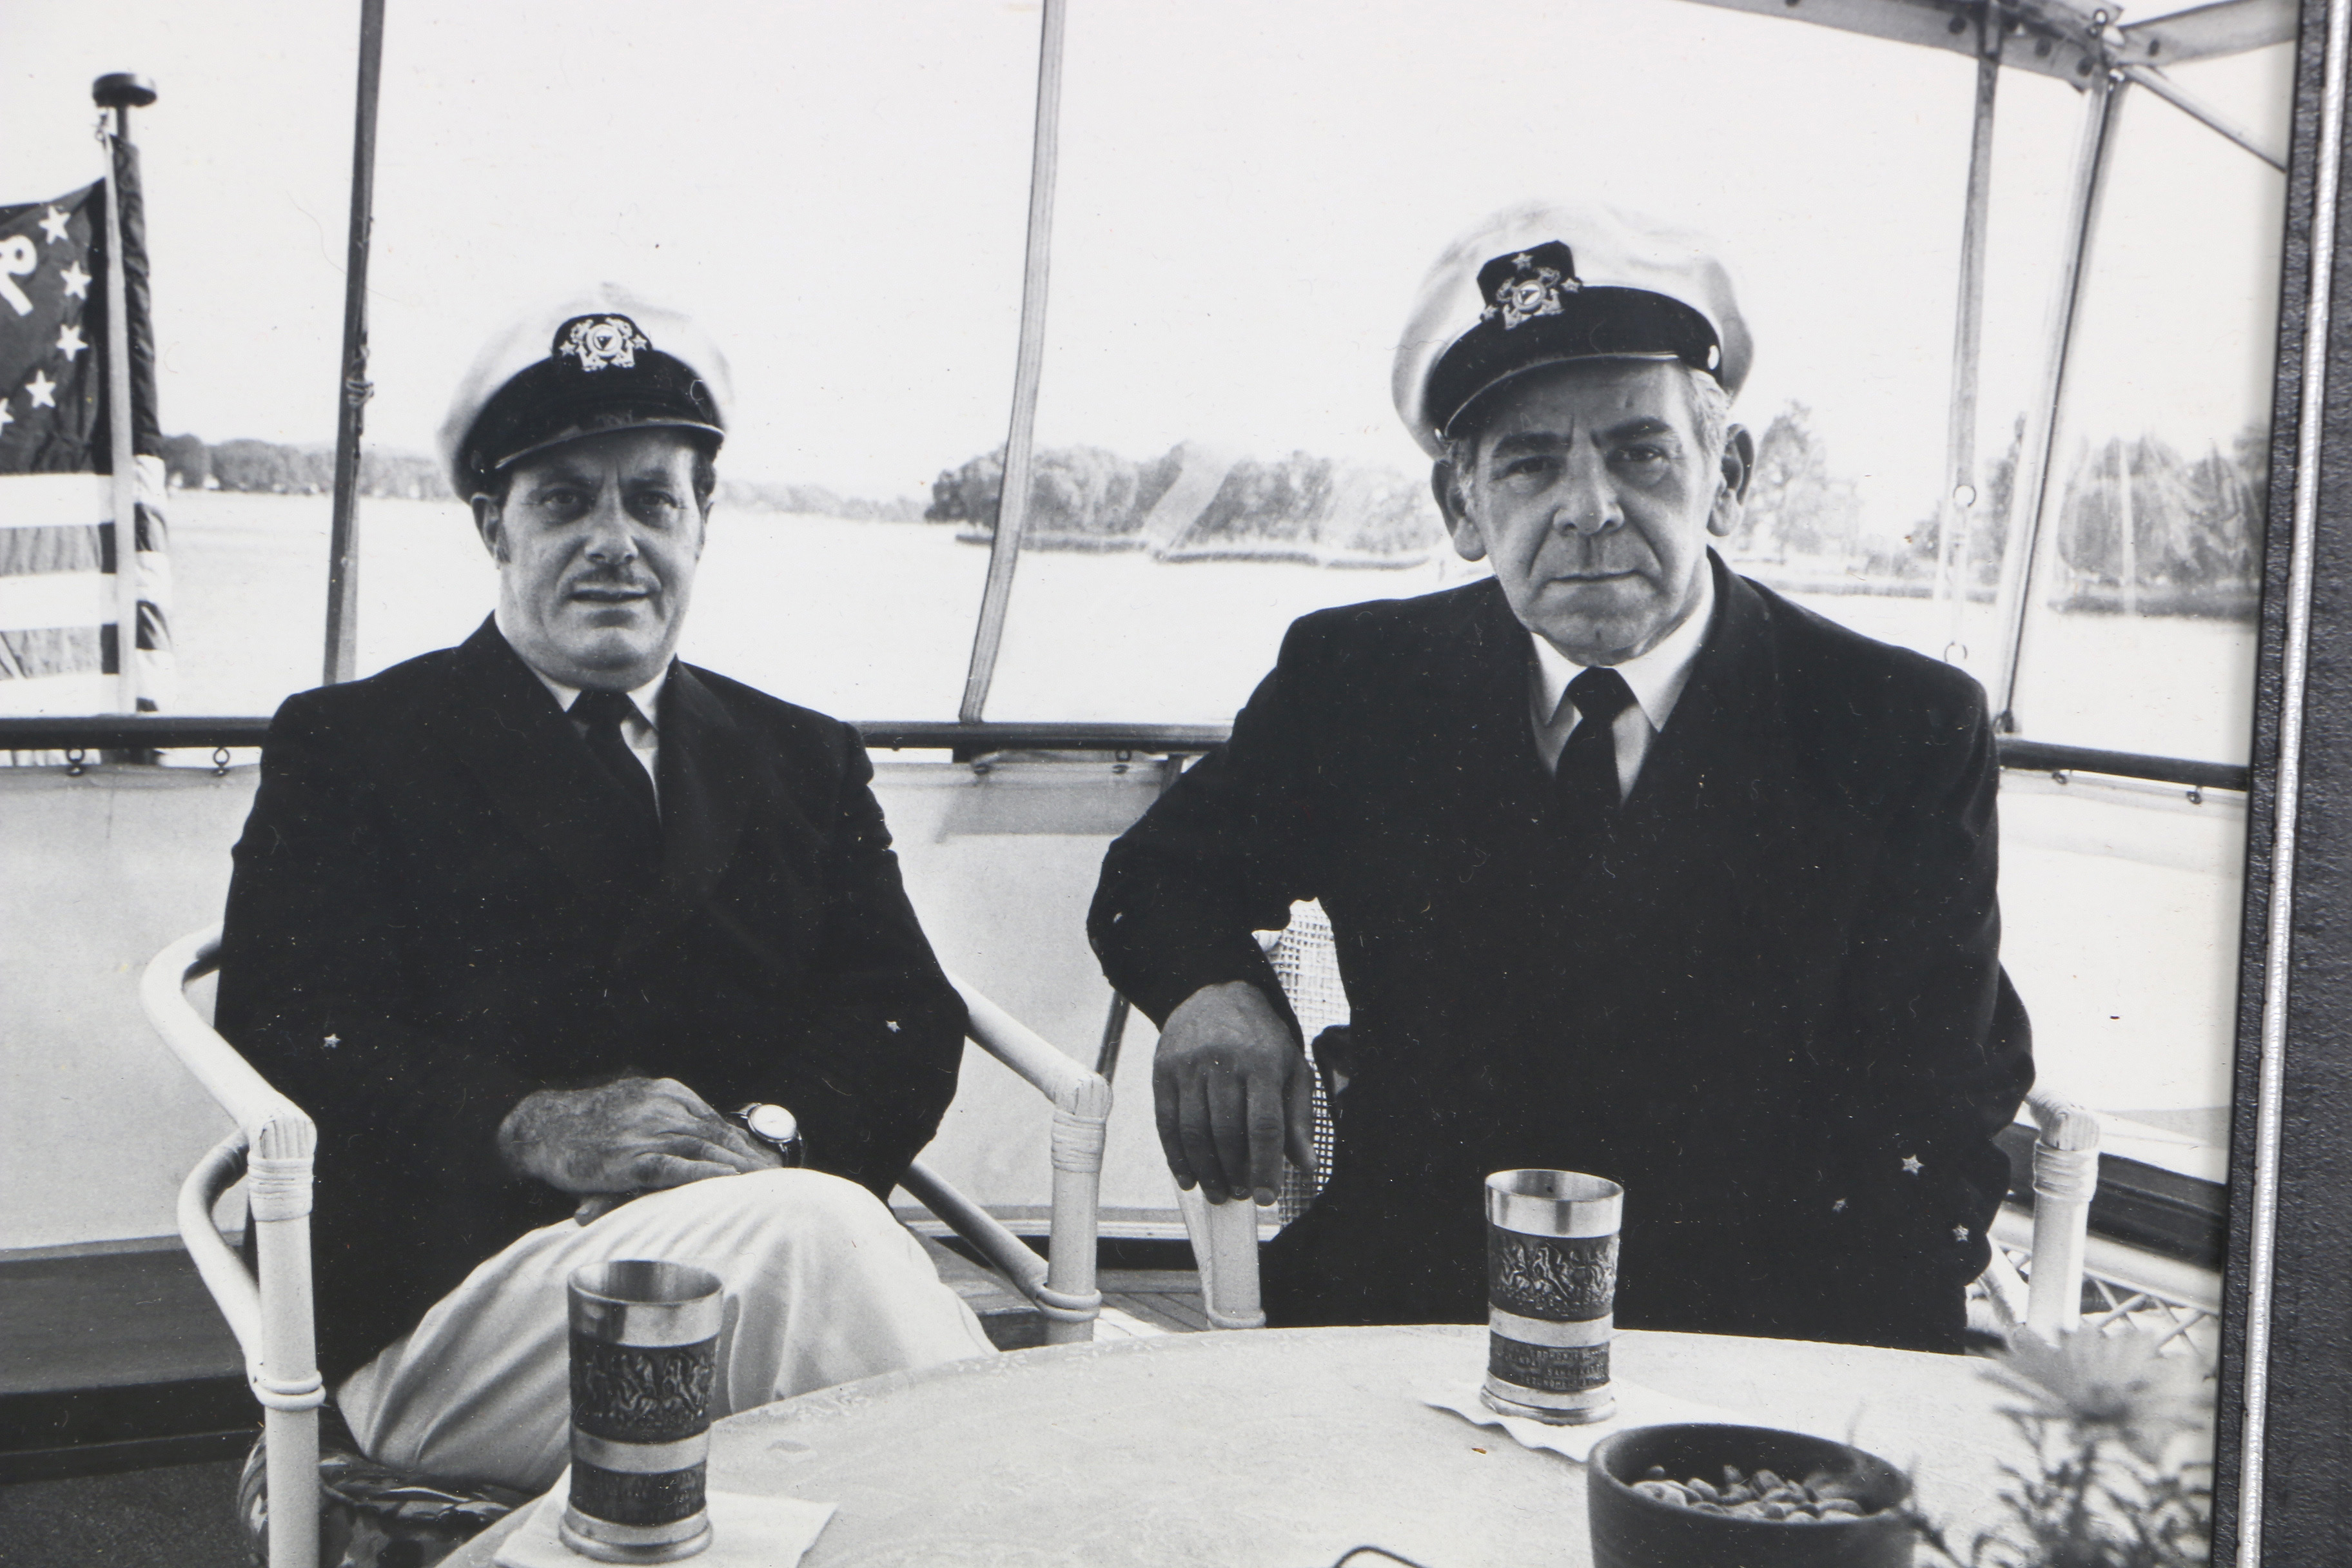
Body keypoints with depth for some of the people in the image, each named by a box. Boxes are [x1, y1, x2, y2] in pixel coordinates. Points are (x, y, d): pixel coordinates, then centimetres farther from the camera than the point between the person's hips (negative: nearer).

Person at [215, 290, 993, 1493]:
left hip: (767, 1221, 3)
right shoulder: (350, 747, 14)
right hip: (447, 1299, -2)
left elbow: (907, 1020, 10)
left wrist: (773, 1132, -13)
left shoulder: (804, 762, 23)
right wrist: (529, 1128, -18)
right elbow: (285, 1034, 0)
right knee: (809, 1230, -32)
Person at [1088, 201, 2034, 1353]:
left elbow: (1935, 1108, -2)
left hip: (1745, 1351, 1)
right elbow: (1156, 879, 16)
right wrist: (1210, 987, -9)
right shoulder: (1353, 680, 4)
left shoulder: (1906, 730, 0)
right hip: (1391, 1324, 0)